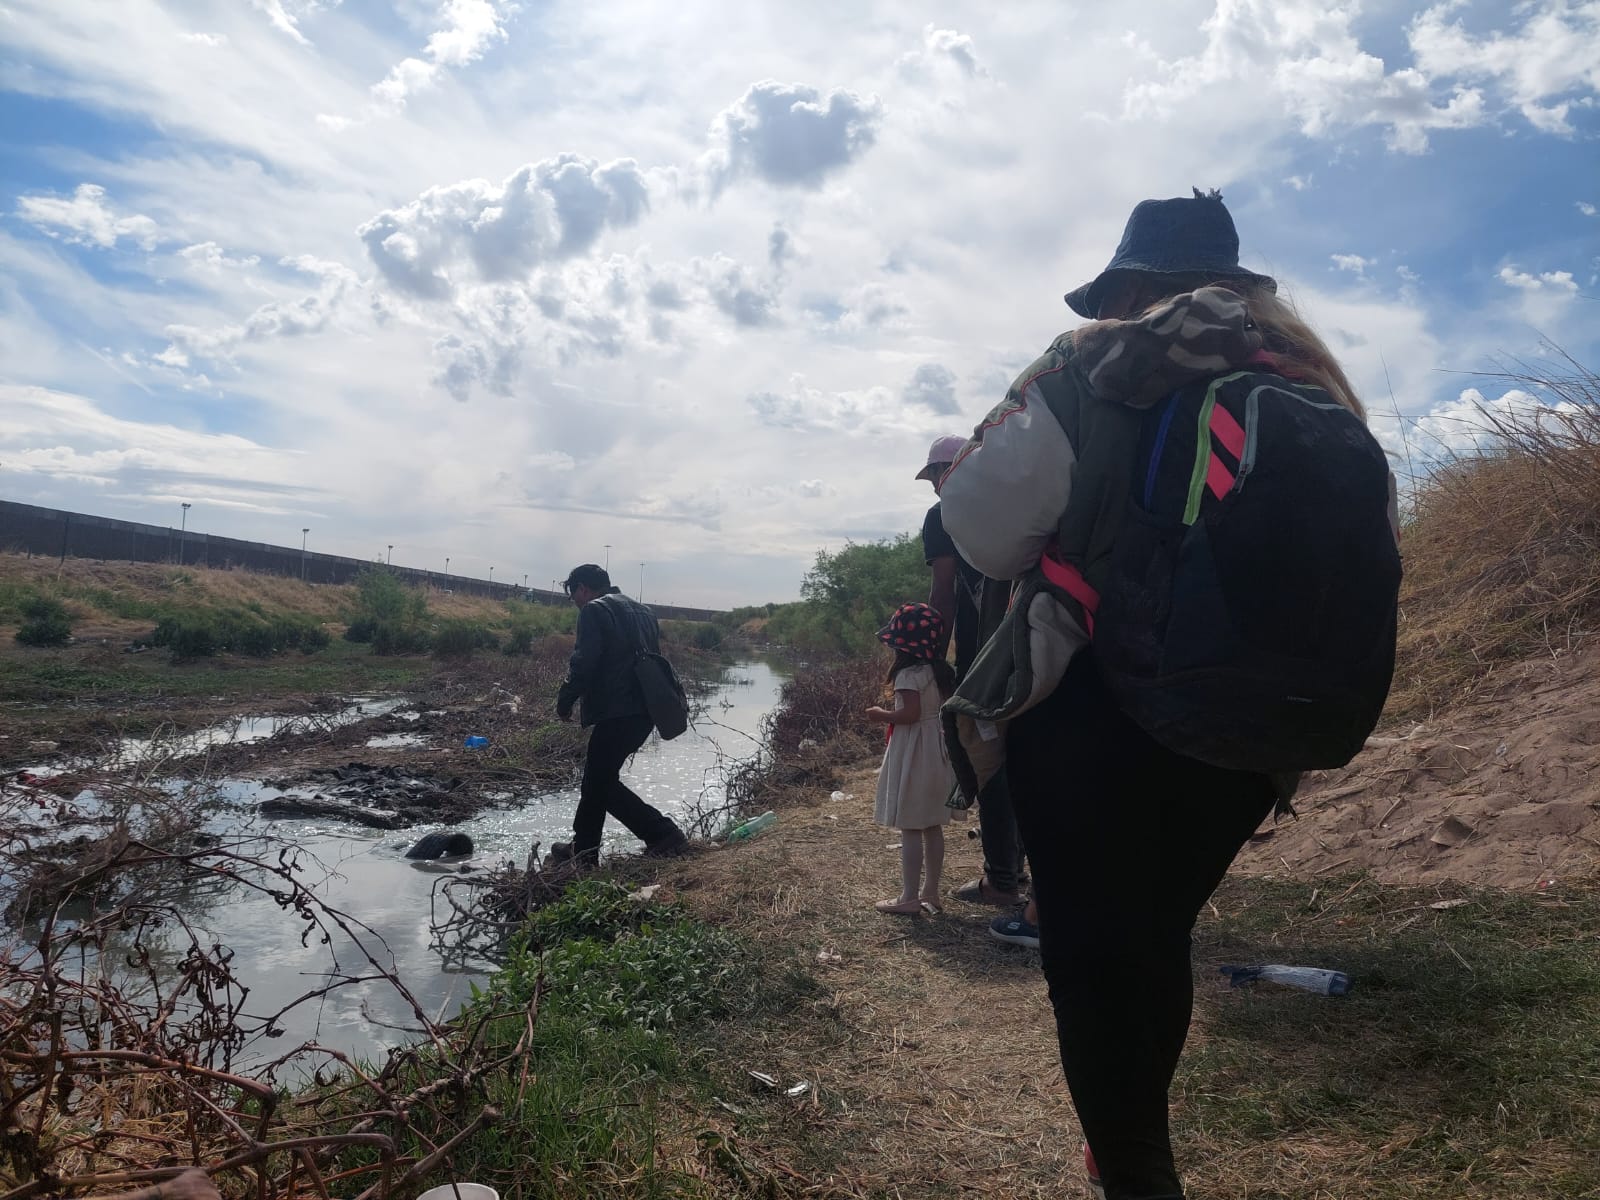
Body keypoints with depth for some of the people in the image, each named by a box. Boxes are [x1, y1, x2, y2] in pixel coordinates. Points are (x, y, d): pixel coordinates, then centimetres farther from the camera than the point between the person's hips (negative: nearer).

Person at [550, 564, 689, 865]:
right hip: (645, 710, 9)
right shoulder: (643, 611, 19)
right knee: (598, 776, 18)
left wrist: (564, 702, -2)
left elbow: (583, 664, -15)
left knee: (602, 782, 3)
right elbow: (653, 659, 20)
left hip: (615, 712, -9)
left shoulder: (594, 611, -7)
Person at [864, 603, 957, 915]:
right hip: (936, 752, 9)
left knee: (910, 829, -2)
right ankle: (930, 892, 22)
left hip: (912, 755, -9)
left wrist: (880, 714, -10)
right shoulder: (940, 670, 7)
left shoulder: (909, 674, -17)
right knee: (933, 827, 13)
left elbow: (910, 714, -25)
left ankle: (909, 897, 4)